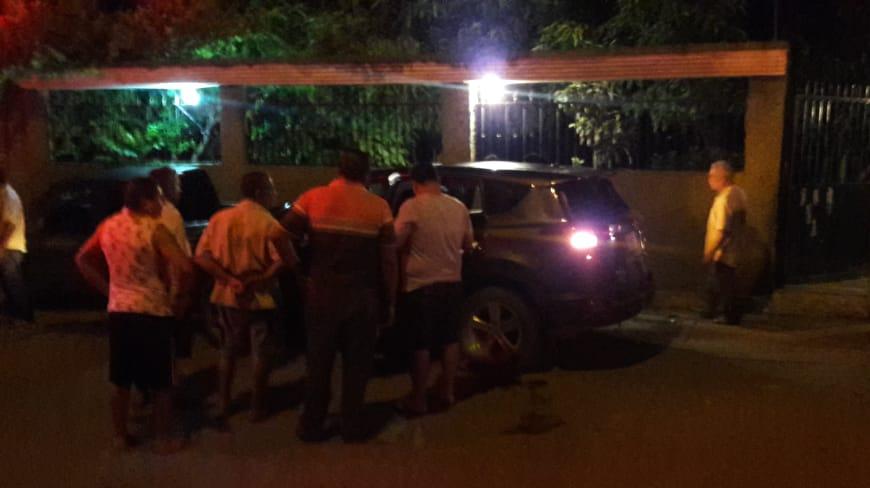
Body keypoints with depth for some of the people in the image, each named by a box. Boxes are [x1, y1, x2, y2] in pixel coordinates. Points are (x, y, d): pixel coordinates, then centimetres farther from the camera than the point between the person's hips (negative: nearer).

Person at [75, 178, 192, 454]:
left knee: (121, 381, 17)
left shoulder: (108, 226, 4)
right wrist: (182, 297, -10)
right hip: (152, 312, -6)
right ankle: (164, 440, 17)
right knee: (161, 383, 8)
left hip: (119, 311, 6)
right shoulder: (153, 229, -16)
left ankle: (121, 436, 28)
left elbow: (82, 259, 14)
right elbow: (184, 267, -26)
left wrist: (106, 288, 14)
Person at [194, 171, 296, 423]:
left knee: (228, 351, 21)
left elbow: (202, 257, -7)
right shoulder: (269, 224, -15)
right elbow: (285, 261, -23)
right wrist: (261, 279, -12)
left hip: (227, 296, 5)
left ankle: (224, 403, 27)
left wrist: (229, 280, -13)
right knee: (261, 354, 11)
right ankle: (257, 407, 18)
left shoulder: (219, 218, -1)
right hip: (260, 298, -4)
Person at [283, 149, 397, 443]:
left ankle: (311, 426, 21)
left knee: (319, 362, 14)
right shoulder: (378, 207, -4)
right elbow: (388, 261, -4)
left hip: (322, 294, 1)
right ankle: (352, 427, 19)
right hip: (362, 297, -1)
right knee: (357, 364, 13)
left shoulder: (313, 198, -4)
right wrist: (387, 302, 5)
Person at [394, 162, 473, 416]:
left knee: (420, 344, 3)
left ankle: (418, 400, 12)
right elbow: (468, 244, 12)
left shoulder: (412, 207, -15)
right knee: (450, 339, 17)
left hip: (420, 284, -5)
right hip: (452, 282, 5)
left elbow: (396, 242, -16)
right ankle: (447, 391, 27)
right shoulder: (459, 207, 3)